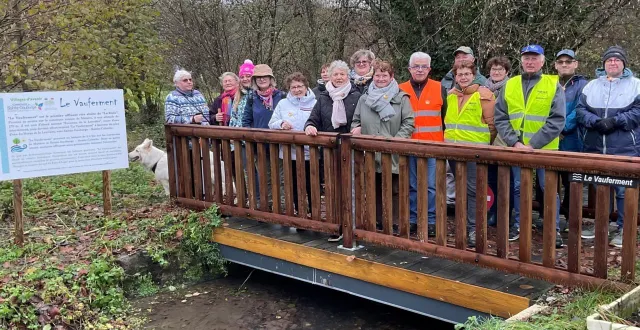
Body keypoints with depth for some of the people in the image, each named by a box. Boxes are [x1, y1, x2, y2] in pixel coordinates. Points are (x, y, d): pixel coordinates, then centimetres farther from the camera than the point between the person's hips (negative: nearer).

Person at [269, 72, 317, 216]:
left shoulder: (314, 104, 0)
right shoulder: (283, 104, 8)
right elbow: (271, 124, 9)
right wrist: (281, 123, -11)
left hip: (310, 154, -2)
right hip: (289, 153, 3)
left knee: (312, 187, 3)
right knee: (295, 187, 11)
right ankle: (300, 214, 24)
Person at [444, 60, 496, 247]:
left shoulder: (483, 94, -6)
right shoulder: (450, 95, 11)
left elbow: (491, 122, -4)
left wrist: (485, 144, -2)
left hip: (474, 149, -6)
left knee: (472, 189, -7)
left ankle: (473, 229, -3)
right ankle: (463, 223, 24)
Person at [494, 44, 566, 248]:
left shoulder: (553, 85, -3)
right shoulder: (510, 85, 5)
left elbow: (557, 120, -10)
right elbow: (500, 118, 1)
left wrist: (534, 144, -17)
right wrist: (514, 142, -12)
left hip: (544, 148, -3)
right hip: (516, 148, 3)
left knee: (549, 189, 4)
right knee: (518, 187, 12)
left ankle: (554, 229, 14)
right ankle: (519, 225, 25)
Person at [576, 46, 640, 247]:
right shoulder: (592, 85, 12)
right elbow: (580, 110, 4)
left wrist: (615, 121, -18)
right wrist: (596, 121, -14)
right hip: (595, 149, 4)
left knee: (624, 190, -1)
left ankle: (624, 229, 9)